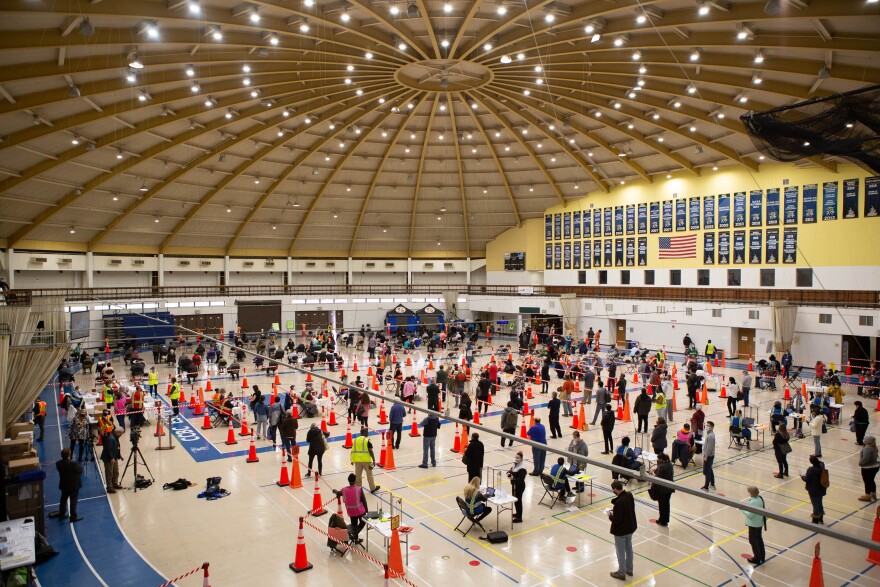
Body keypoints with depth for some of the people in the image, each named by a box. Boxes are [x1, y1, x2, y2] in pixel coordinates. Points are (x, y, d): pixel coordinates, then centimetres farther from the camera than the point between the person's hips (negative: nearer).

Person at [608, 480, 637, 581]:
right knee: (629, 548, 25)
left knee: (621, 552, 11)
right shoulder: (629, 495, -8)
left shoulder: (619, 502, -34)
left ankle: (621, 573, 28)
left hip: (621, 530, -8)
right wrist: (615, 509, 3)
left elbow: (616, 519, -29)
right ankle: (629, 569, 42)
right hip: (631, 527, 8)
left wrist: (610, 516, -10)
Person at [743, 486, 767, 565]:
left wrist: (743, 508, -16)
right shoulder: (760, 498, -3)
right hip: (760, 523, 9)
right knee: (759, 539, 22)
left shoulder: (753, 502, -30)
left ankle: (757, 559, 17)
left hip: (753, 524, -9)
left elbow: (750, 515, -27)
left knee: (753, 540, 7)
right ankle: (762, 556, 35)